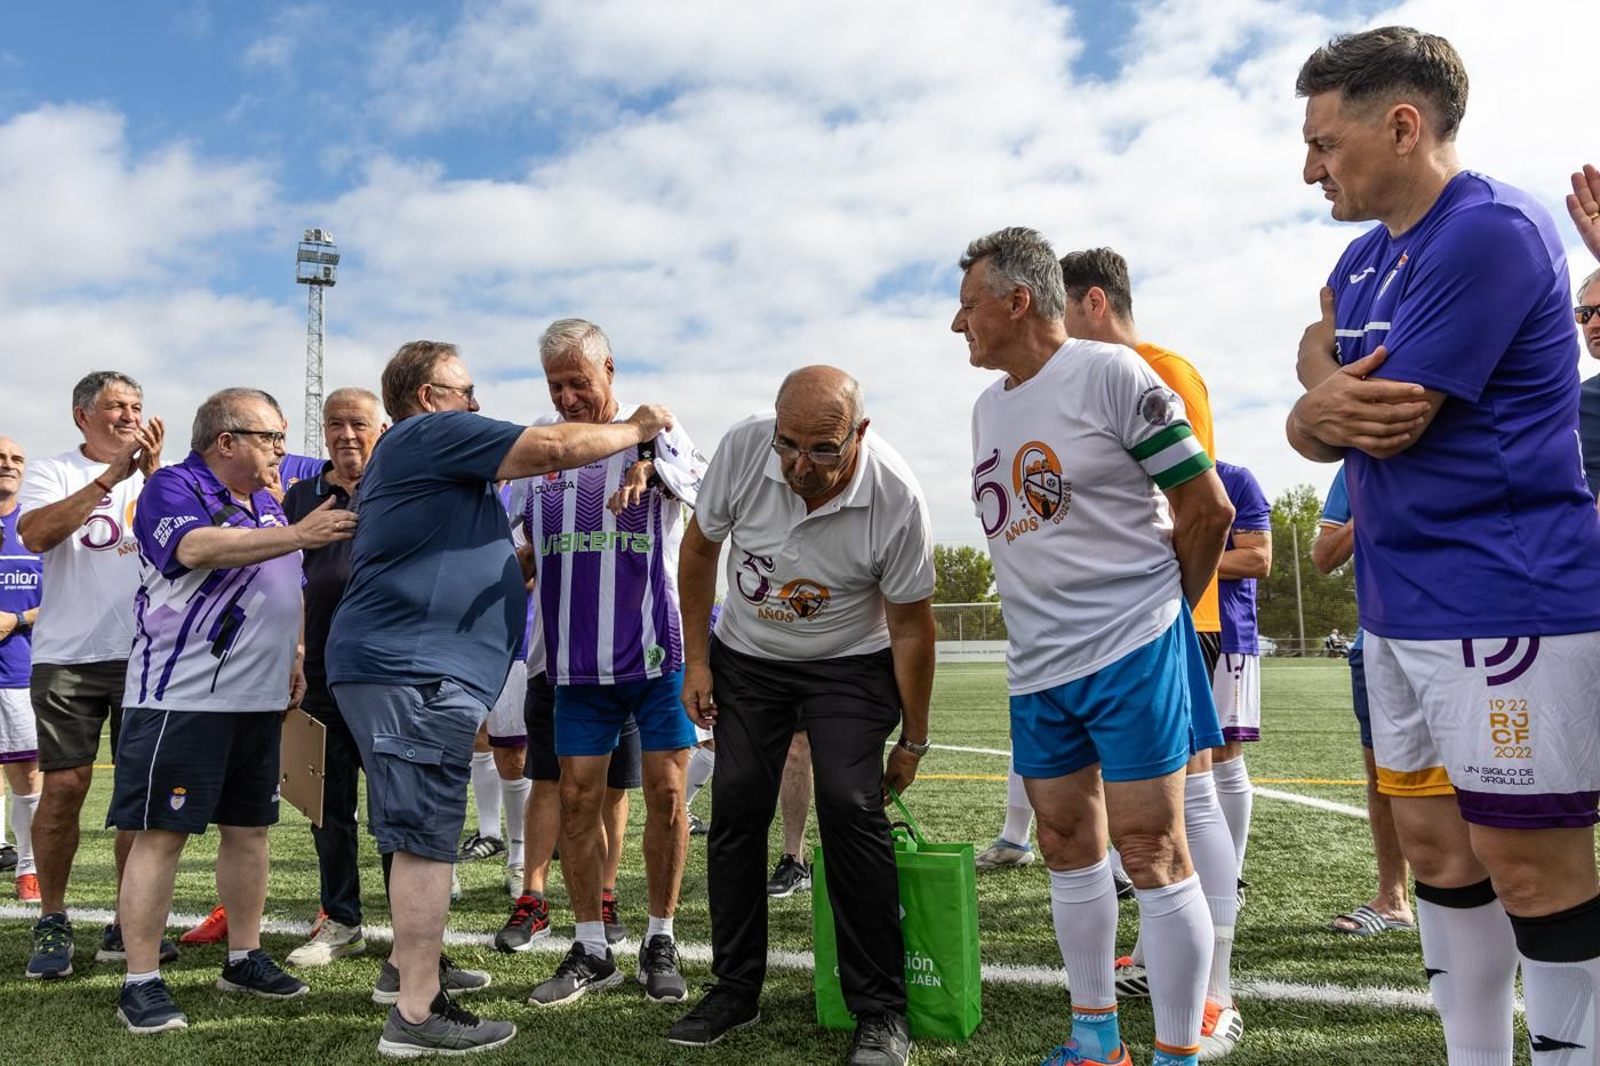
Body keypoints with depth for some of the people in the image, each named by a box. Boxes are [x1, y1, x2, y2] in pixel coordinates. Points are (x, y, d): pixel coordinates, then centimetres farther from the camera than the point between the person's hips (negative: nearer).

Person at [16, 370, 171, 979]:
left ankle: (127, 926, 16)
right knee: (64, 785, -2)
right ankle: (52, 923, 15)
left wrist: (153, 471, -20)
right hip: (68, 656, -2)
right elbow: (34, 534, -14)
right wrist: (110, 477, -17)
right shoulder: (54, 473, 5)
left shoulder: (158, 476, 10)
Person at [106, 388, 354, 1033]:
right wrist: (298, 535, -33)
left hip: (259, 699, 8)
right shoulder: (173, 487, -7)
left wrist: (292, 660, 18)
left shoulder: (267, 503, 17)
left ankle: (245, 958, 24)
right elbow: (196, 547, -29)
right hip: (180, 696, -8)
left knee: (249, 828, 12)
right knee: (160, 833, -3)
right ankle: (141, 982, 6)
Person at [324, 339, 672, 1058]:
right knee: (425, 836, -9)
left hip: (391, 668, 11)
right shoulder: (432, 433, -7)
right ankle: (417, 1015, -3)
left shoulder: (421, 455, 26)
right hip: (414, 670, -11)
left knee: (418, 831, 21)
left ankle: (408, 963, 34)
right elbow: (556, 446, -13)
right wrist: (637, 429, 3)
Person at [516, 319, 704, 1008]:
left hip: (659, 648, -3)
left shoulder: (656, 430, -1)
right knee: (576, 798, 5)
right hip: (579, 659, 3)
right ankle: (591, 950, 19)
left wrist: (647, 465, -44)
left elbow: (700, 484, -25)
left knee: (665, 795, 3)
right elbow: (518, 548, 20)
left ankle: (660, 942, 20)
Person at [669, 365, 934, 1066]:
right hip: (746, 655, 3)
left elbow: (911, 625, -15)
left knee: (850, 809, -16)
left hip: (851, 665, -3)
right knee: (735, 809, -1)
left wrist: (913, 741, -8)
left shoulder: (896, 496, -27)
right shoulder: (742, 447, -21)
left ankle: (881, 1009, -2)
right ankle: (735, 991, 16)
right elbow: (700, 546, -3)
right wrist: (696, 660, -3)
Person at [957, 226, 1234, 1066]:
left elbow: (1208, 507, -8)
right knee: (1067, 846, 13)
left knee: (1151, 854, -2)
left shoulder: (1110, 374, -10)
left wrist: (1160, 609, 2)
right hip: (1036, 667, 8)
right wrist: (1043, 628, 16)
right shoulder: (987, 407, 13)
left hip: (1130, 653, -7)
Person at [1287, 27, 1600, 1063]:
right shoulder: (1363, 261, 15)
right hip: (1400, 607, 9)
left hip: (1507, 603, -9)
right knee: (1435, 847, 15)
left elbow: (1389, 421, -18)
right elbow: (1312, 428, 11)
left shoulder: (1490, 231, -14)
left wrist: (1317, 360, 2)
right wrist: (1322, 411, -13)